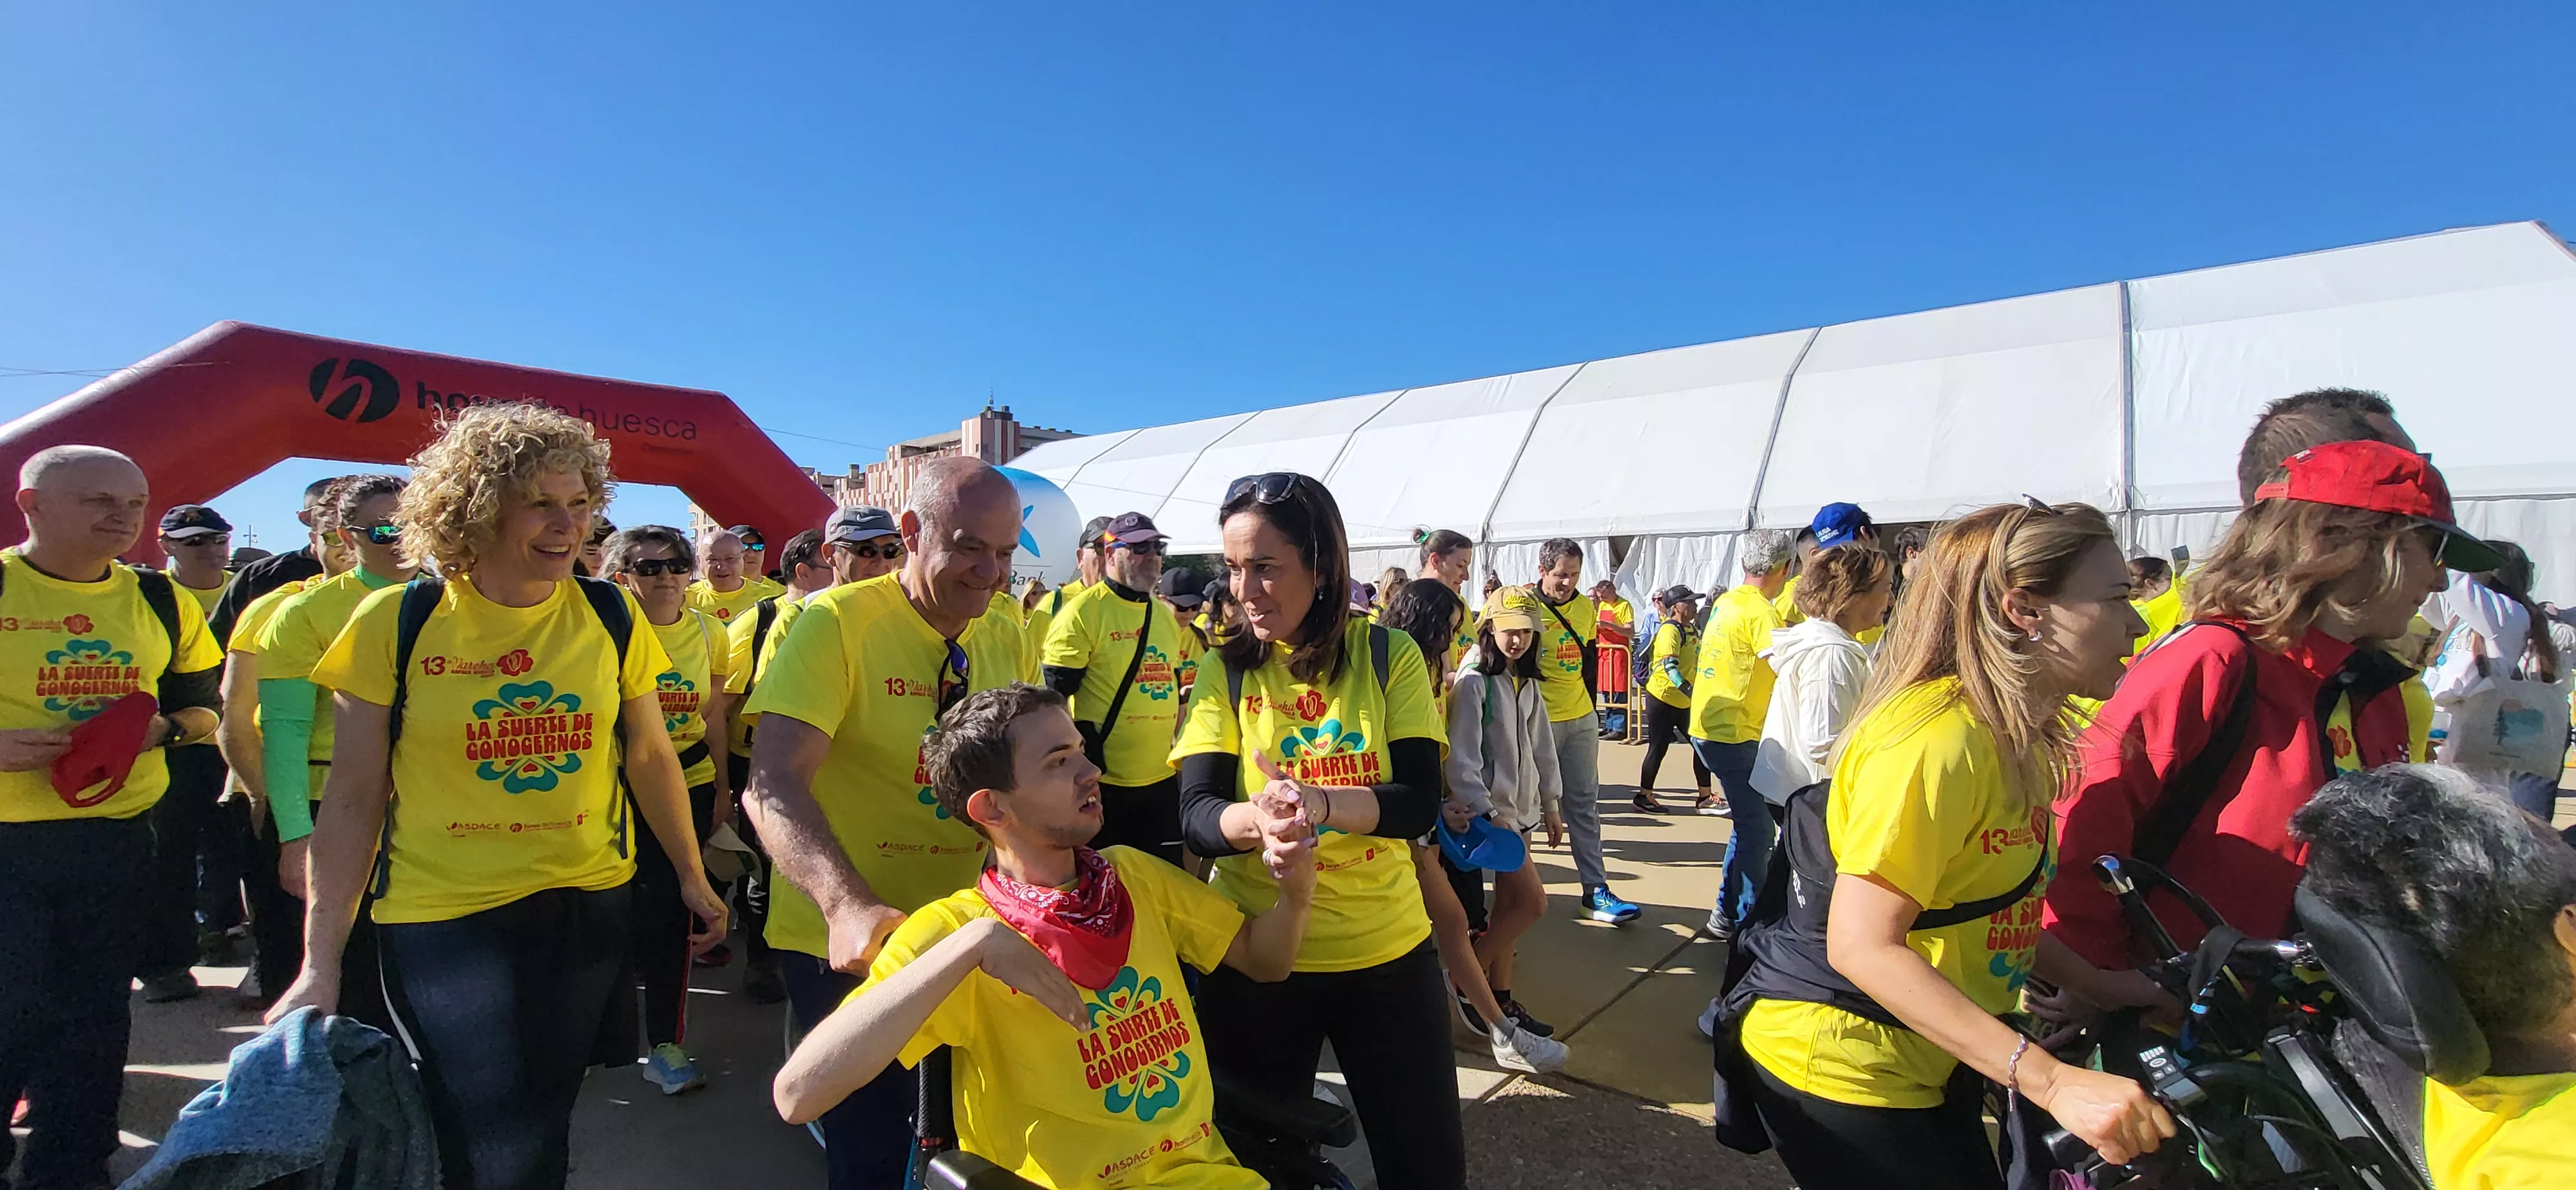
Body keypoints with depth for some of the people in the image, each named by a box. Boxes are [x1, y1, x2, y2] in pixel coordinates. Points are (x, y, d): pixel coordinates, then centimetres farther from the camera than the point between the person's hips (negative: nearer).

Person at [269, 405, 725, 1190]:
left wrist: (693, 878, 11)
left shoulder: (612, 617, -3)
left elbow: (651, 758, 6)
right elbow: (353, 800, -4)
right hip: (440, 919, -2)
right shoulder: (396, 623, -9)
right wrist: (321, 963, -5)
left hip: (589, 909, 3)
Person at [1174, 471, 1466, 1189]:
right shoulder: (1225, 671, -5)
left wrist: (1321, 802, -35)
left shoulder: (1390, 656, -6)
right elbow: (1196, 814, -15)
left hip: (1388, 949, 0)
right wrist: (1255, 816, -38)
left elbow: (1420, 803, -15)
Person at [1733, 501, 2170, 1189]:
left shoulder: (2012, 739, 5)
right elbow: (1862, 945, -31)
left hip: (1923, 1066, 9)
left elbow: (1988, 909, 12)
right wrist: (2052, 1082, -32)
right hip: (1841, 1071, -9)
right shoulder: (1938, 738, -27)